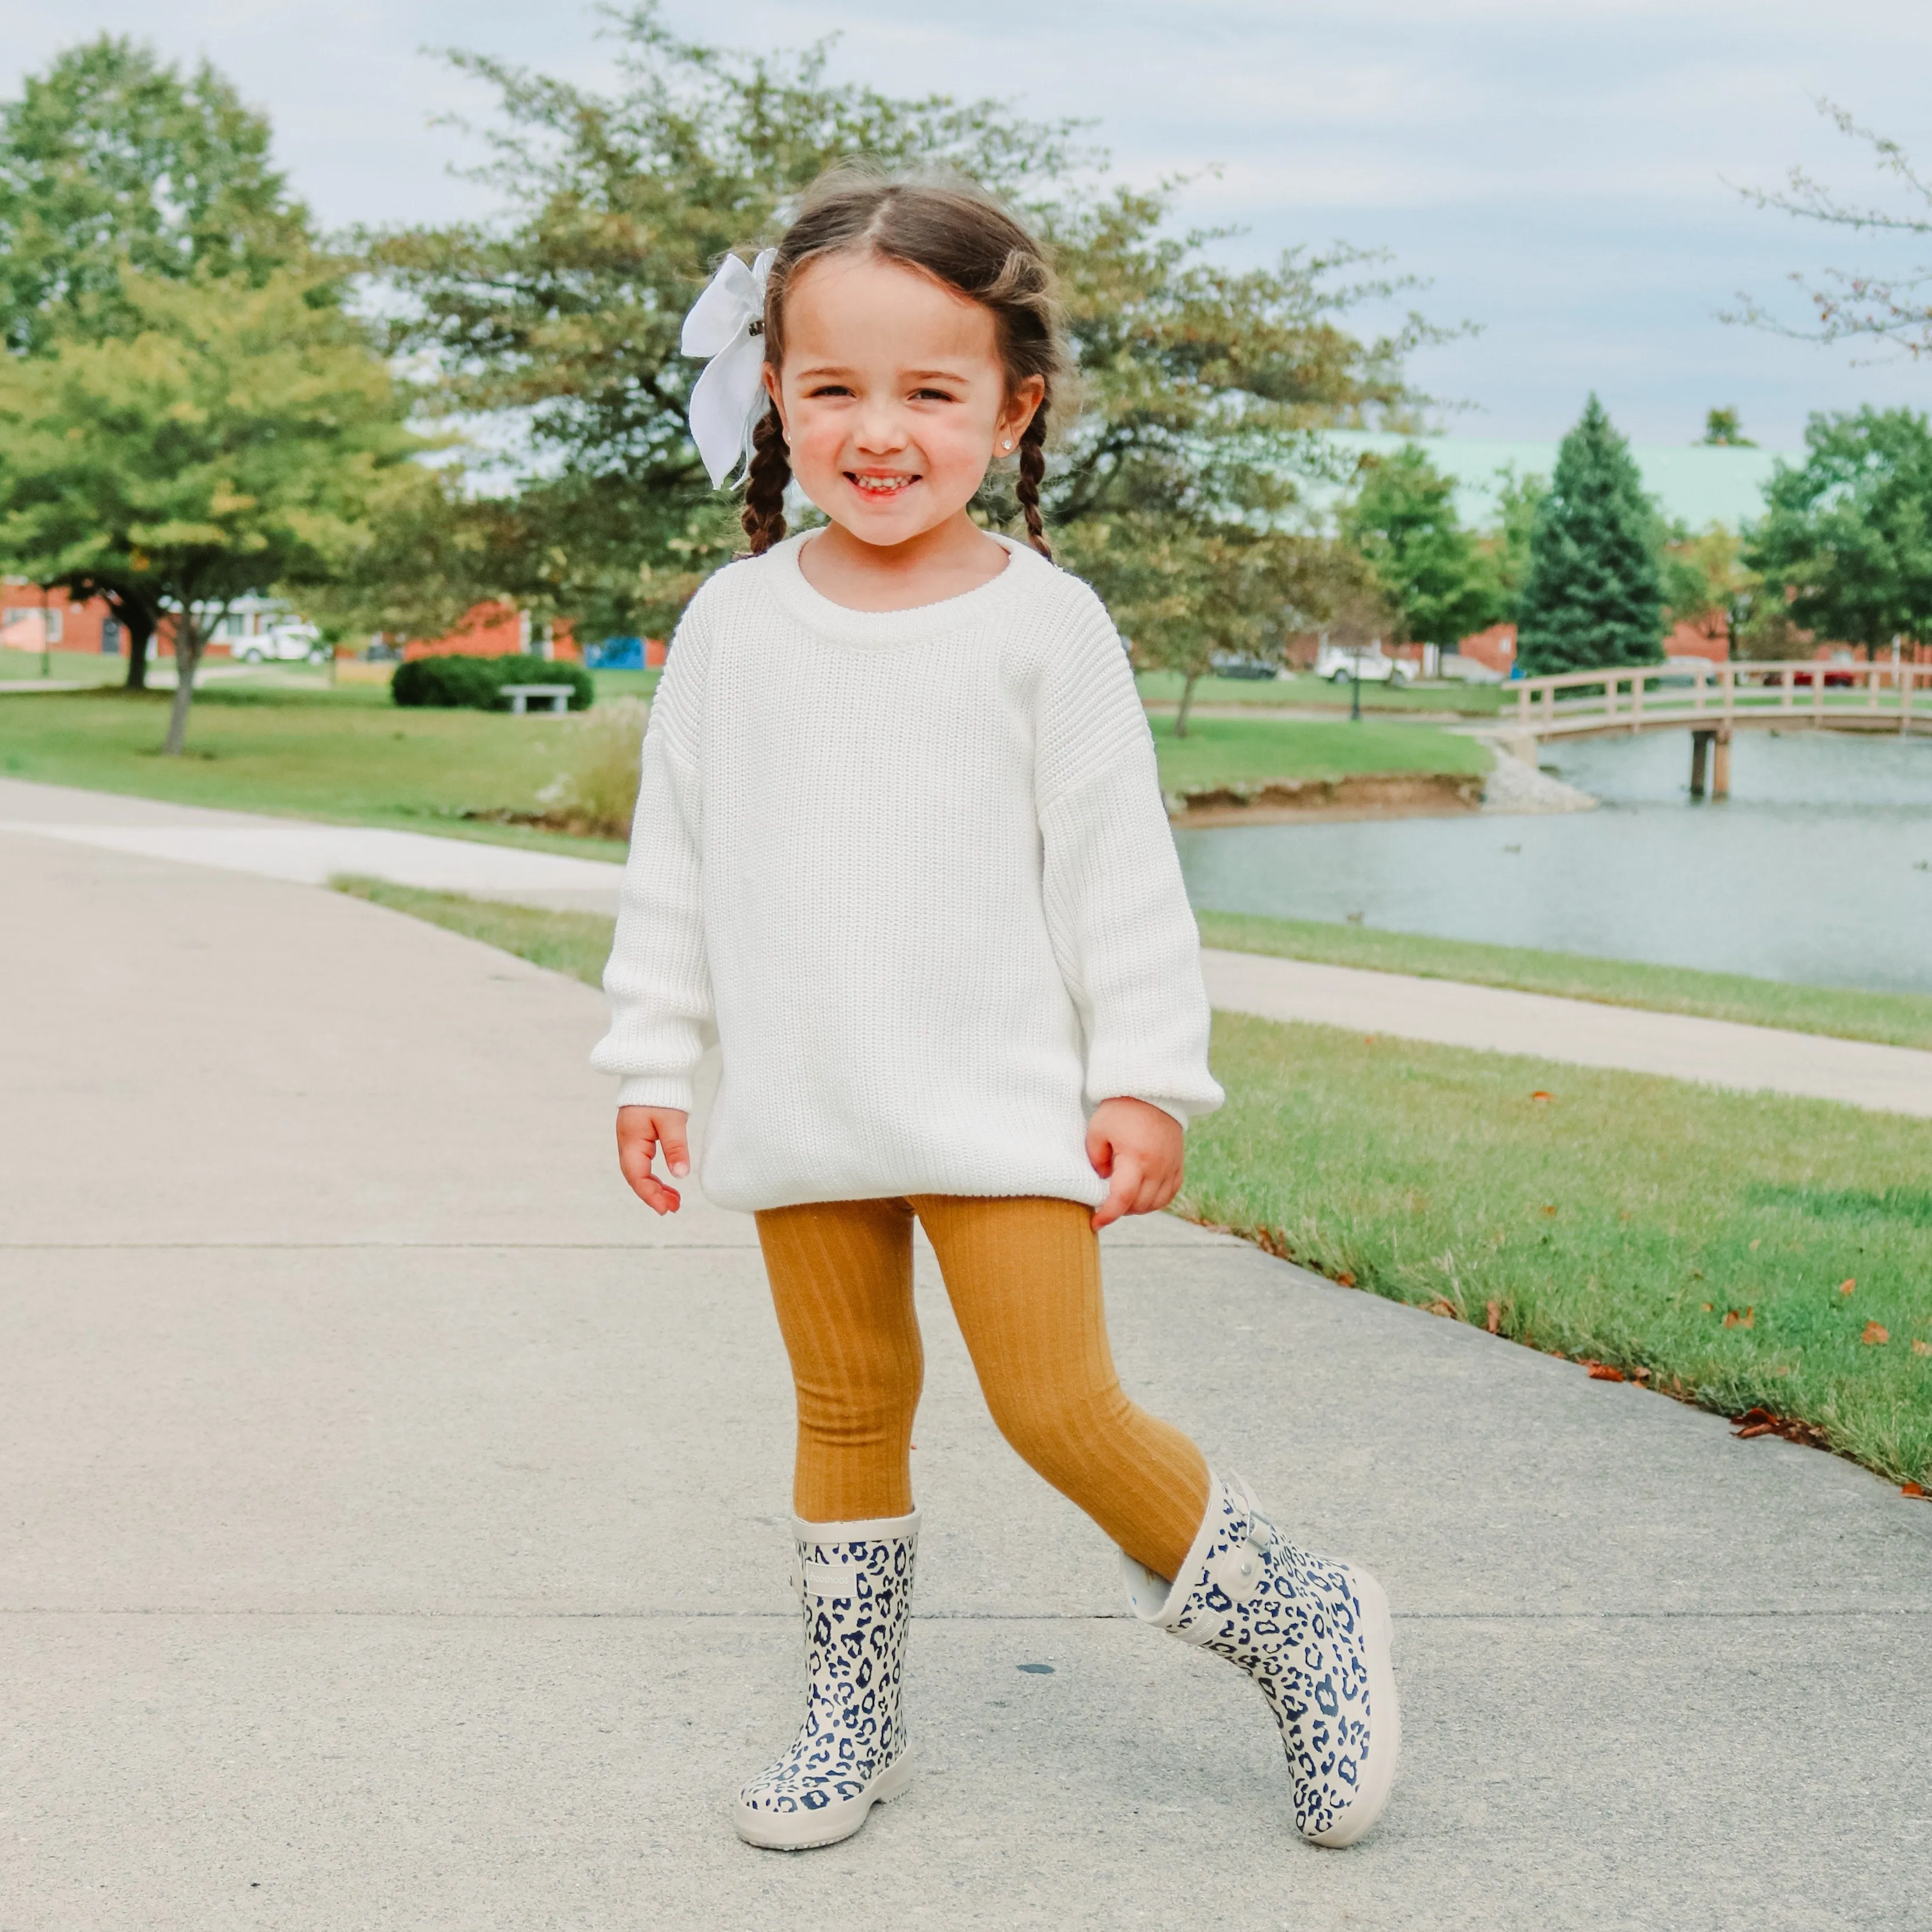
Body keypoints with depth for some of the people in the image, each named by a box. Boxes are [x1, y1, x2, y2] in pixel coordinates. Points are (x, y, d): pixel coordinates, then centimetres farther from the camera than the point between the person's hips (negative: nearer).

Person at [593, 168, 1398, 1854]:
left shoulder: (1044, 622, -5)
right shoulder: (737, 620, 4)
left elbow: (1118, 865, -3)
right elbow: (677, 853, 10)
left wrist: (1147, 1079, -5)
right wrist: (652, 1056, 10)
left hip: (1002, 1101, -3)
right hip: (803, 1115, 4)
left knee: (1062, 1411, -8)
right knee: (848, 1410, 12)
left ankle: (1299, 1622, 13)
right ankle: (852, 1717, 27)